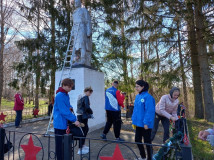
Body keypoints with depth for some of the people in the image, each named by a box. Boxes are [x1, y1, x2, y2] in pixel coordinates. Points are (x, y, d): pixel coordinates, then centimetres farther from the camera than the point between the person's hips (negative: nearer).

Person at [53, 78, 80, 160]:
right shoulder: (59, 96, -20)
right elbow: (64, 111, -24)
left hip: (65, 123, 9)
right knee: (59, 144, 4)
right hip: (60, 124, -9)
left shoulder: (66, 95, 9)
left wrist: (70, 107, 1)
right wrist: (74, 120, -24)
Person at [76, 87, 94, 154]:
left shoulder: (80, 96, 13)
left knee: (86, 129, 21)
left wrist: (89, 113, 16)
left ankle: (82, 145, 33)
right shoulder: (86, 97, -15)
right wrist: (91, 112, -4)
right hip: (83, 116, -9)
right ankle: (80, 149, 7)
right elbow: (87, 107, -23)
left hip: (79, 115, 9)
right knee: (83, 131, -1)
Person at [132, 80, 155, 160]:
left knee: (147, 141, 8)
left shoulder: (147, 96, -17)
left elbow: (149, 111, -19)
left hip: (145, 124, -8)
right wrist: (134, 120, 11)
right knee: (137, 140, 17)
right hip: (138, 123, 8)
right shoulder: (137, 96, 7)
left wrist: (146, 123, -20)